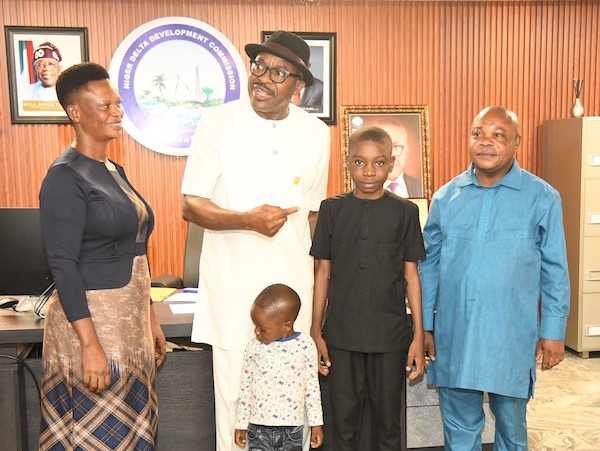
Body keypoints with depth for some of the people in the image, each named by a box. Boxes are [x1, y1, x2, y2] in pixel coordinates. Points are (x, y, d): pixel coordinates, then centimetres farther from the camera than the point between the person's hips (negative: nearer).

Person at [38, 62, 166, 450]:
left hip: (130, 318, 8)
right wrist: (90, 343, -22)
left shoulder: (115, 171, 12)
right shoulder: (66, 176, -12)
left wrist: (150, 319, 17)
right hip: (91, 320, -8)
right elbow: (63, 264, -18)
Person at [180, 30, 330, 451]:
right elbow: (191, 206, -4)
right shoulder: (218, 123, -4)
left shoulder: (316, 133, 5)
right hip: (232, 286, -2)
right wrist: (248, 220, -21)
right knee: (234, 393, 4)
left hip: (293, 286, 3)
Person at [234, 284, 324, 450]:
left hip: (292, 427, 0)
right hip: (258, 426, 1)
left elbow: (312, 386, 1)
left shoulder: (305, 345, -7)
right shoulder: (254, 347, -6)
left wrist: (316, 423, 4)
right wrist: (241, 423, 7)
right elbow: (245, 386, 3)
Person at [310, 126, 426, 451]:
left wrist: (419, 336, 0)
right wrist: (316, 331, 2)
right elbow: (323, 273, 4)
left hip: (390, 336, 0)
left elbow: (411, 277, 2)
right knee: (343, 419, 10)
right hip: (342, 335, 1)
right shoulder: (333, 210, 1)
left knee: (388, 418, 12)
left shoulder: (405, 212, 0)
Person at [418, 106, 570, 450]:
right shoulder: (446, 197, 3)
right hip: (454, 335, 2)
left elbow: (555, 272, 0)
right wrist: (425, 325, 7)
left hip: (511, 336, -2)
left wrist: (554, 332, -1)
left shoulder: (542, 198, -4)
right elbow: (429, 265, 7)